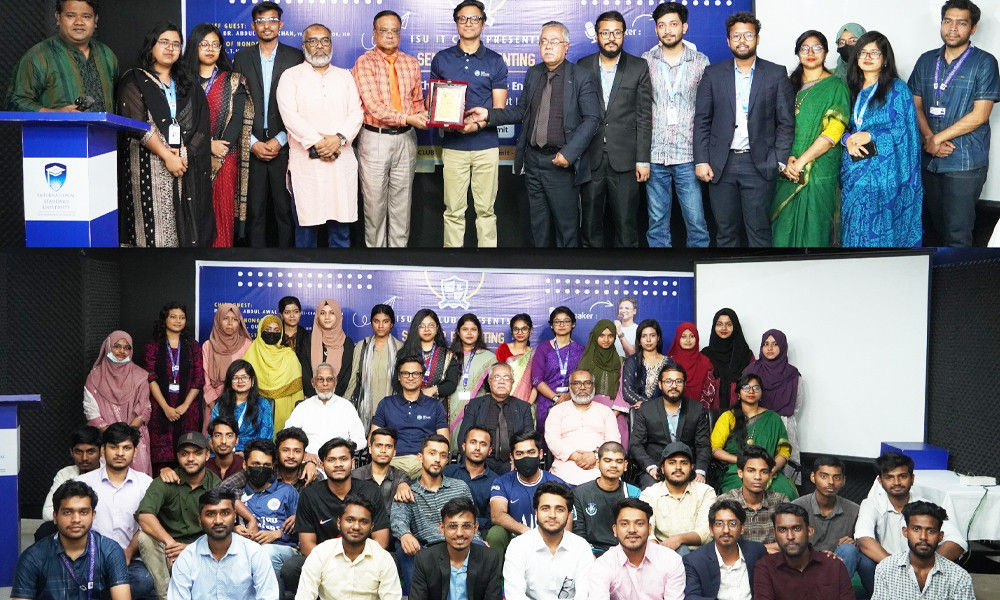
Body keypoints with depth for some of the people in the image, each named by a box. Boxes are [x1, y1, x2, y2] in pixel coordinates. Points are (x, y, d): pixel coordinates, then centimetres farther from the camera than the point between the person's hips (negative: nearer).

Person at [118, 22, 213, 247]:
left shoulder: (188, 84, 18)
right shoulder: (134, 81, 6)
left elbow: (202, 123, 7)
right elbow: (137, 124, -7)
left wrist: (184, 153, -8)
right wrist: (167, 155, -14)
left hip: (187, 164, 4)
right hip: (150, 165, -3)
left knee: (185, 226, -2)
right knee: (155, 224, -8)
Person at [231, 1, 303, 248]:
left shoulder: (295, 57, 4)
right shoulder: (241, 58, 9)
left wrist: (280, 140, -8)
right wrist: (253, 142, -5)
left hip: (283, 146, -1)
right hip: (251, 146, 1)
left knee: (285, 209, -1)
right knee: (255, 211, 4)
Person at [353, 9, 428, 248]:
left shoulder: (411, 63, 8)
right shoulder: (364, 63, -7)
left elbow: (418, 101, 12)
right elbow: (373, 105, -16)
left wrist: (422, 117, -11)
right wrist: (407, 118, -24)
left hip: (406, 139, 4)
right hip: (374, 139, -3)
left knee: (401, 201, 10)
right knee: (374, 202, 5)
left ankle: (399, 245, 20)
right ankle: (375, 246, 17)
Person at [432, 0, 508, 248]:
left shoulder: (495, 62, 6)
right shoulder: (441, 59, 9)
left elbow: (499, 108, 3)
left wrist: (479, 123, -15)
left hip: (486, 143, 0)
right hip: (452, 144, 1)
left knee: (485, 209, 2)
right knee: (453, 210, 0)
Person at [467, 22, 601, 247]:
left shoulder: (581, 77, -6)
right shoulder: (533, 74, 11)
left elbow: (591, 118, -11)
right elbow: (522, 111, 13)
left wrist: (569, 153, -19)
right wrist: (489, 115, 0)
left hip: (561, 162, -5)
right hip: (533, 159, 5)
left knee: (566, 226, 2)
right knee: (538, 225, 14)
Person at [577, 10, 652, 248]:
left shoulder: (639, 67, 3)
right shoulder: (582, 66, 7)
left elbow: (644, 116, 1)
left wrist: (643, 159, -4)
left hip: (624, 159, -2)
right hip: (590, 158, 2)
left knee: (626, 223, 2)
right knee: (590, 222, 8)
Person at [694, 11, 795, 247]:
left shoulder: (776, 74, 4)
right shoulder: (713, 74, 7)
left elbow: (786, 122, 3)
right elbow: (702, 121, 5)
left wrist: (780, 161, -6)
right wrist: (701, 161, -3)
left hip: (760, 164, -1)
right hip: (721, 165, 1)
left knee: (759, 231, 1)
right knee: (726, 232, 7)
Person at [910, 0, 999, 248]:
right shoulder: (926, 61, 10)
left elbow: (980, 114, -10)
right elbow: (916, 105, 8)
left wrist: (937, 138, -11)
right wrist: (929, 138, -9)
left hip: (965, 162, -5)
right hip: (929, 160, 5)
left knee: (957, 233, -5)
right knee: (937, 224, 14)